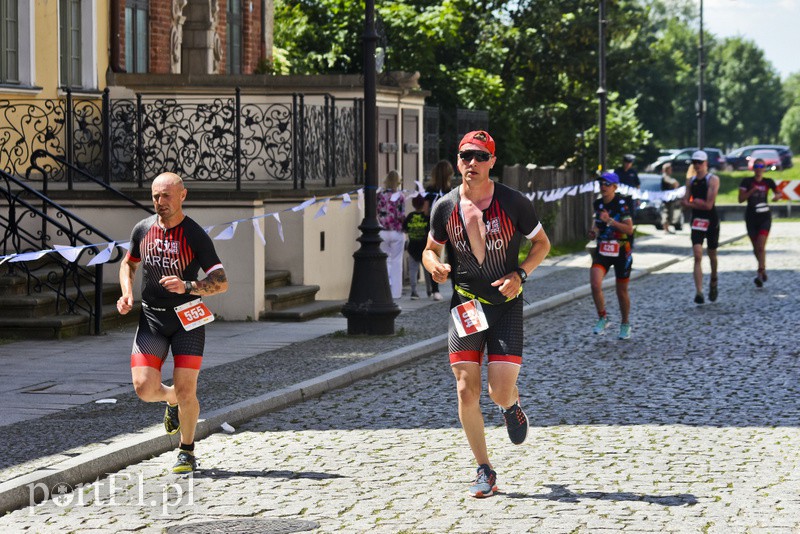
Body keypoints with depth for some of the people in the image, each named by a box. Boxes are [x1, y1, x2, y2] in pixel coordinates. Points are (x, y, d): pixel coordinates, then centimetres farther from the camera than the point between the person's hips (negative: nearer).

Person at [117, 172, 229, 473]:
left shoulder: (195, 235, -10)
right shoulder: (143, 229, 3)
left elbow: (221, 282, -10)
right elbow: (128, 264, 21)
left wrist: (187, 287, -26)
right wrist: (127, 294, 3)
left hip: (187, 320, -3)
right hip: (151, 319, 3)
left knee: (186, 391, -7)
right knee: (144, 388, -9)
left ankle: (187, 451, 16)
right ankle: (172, 400, 28)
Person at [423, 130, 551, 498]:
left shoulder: (513, 203, -7)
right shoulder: (445, 208, -1)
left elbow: (542, 242, 5)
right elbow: (430, 250, 13)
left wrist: (520, 274, -12)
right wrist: (436, 266, -11)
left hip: (505, 303, -2)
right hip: (465, 304, 2)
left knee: (501, 392, -10)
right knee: (467, 391, -7)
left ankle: (511, 405, 31)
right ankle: (484, 471, 8)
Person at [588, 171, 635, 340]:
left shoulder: (622, 204, -12)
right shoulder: (598, 204, 5)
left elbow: (629, 229, -19)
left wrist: (609, 220, -28)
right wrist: (594, 232, 3)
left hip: (621, 252, -4)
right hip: (602, 250, 4)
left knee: (622, 291, 9)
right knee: (595, 284, -18)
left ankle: (625, 324, 29)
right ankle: (602, 318, 2)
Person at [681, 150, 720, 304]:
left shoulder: (713, 180, -9)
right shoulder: (690, 181, 8)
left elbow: (708, 205, -16)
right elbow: (685, 202, 4)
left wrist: (692, 203, -7)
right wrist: (699, 203, -12)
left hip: (711, 221, -3)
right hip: (697, 221, 3)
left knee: (712, 255, 13)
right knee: (697, 256, -11)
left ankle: (713, 282, 40)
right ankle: (699, 292, -18)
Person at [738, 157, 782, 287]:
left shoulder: (768, 182, 3)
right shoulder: (747, 182, -1)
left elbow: (778, 193, 18)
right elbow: (740, 199, -5)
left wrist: (777, 196, -6)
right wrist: (752, 191, -18)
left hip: (765, 217, -1)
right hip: (751, 217, 1)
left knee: (761, 246, -15)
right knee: (756, 248, 9)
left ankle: (760, 274, -19)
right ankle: (763, 269, 32)